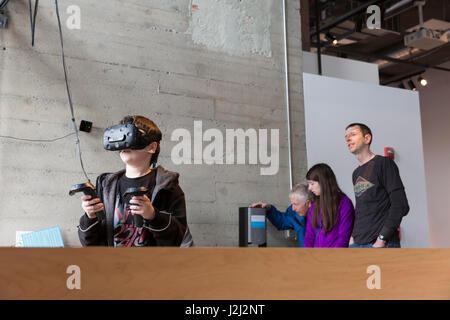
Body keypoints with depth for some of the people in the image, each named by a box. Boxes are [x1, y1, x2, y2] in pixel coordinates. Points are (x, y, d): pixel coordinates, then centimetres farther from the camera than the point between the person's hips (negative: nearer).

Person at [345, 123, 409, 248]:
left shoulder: (384, 163, -2)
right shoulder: (356, 173, 20)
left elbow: (401, 206, -10)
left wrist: (382, 238, -15)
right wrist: (353, 236, 8)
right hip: (357, 245, 7)